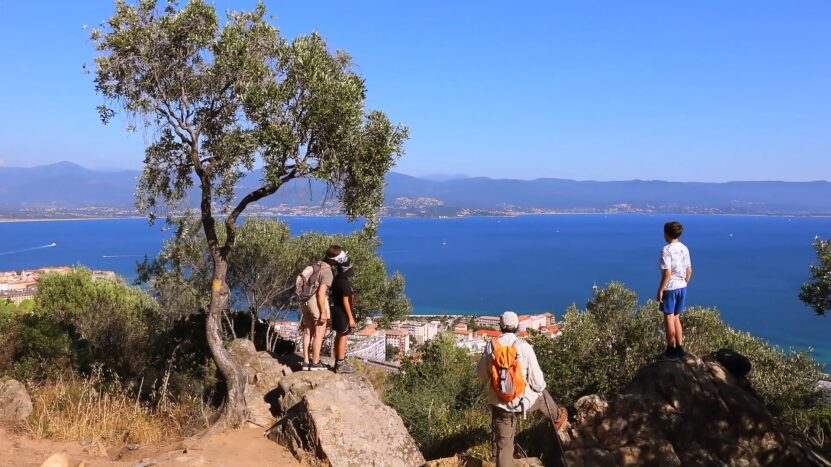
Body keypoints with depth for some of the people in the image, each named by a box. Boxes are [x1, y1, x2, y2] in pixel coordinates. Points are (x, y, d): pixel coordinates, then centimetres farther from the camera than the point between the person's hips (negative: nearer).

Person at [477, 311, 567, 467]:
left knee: (503, 445, 12)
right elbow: (537, 381, -9)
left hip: (499, 404, 1)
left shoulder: (491, 346, -9)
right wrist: (541, 387, 13)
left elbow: (482, 375, 2)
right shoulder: (524, 347, -15)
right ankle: (557, 417, 61)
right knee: (542, 395, 33)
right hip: (523, 401, 0)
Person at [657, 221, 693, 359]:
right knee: (676, 318, 17)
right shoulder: (684, 249, 6)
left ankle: (671, 350, 11)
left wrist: (660, 290, -14)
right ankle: (680, 348, 20)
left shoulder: (666, 250, -16)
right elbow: (689, 271, 9)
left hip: (670, 288, -7)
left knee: (669, 319, 4)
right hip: (682, 287, 7)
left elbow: (667, 273, -20)